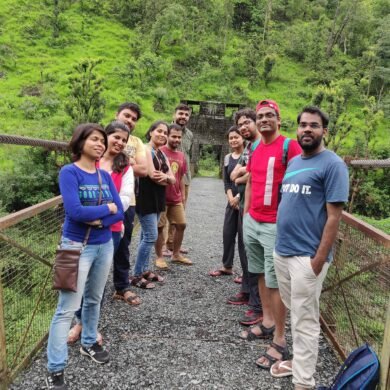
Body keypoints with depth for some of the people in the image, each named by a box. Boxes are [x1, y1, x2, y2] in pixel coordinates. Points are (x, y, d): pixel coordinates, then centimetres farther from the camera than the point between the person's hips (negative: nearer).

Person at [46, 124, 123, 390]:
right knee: (67, 308, -1)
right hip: (77, 246, -6)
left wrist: (99, 220, -18)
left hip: (105, 244, 6)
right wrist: (108, 208, -12)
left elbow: (120, 212, 0)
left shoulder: (105, 176, 5)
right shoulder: (69, 172, -12)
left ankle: (89, 343, 40)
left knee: (94, 299, 20)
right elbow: (75, 211, -24)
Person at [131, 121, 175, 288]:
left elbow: (173, 179, 6)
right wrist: (167, 178, -4)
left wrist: (165, 176, -15)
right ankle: (137, 276, 0)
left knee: (147, 236, 13)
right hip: (146, 199, -8)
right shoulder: (145, 150, -10)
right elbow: (154, 176, -20)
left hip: (157, 199, 8)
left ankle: (144, 270, 22)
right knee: (151, 236, -9)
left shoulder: (162, 154, 14)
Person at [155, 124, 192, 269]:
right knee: (159, 227, 3)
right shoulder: (159, 151, -10)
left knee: (181, 225, 11)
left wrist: (183, 196, 14)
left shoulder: (181, 156, 9)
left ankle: (176, 254, 27)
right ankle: (159, 257, 16)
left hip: (176, 198, 7)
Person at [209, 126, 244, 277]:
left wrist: (239, 197, -11)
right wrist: (231, 198, -5)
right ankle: (227, 266, 25)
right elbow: (226, 181, 10)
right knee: (227, 234, 10)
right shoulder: (227, 158, 12)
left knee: (243, 236, -2)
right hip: (232, 201, 6)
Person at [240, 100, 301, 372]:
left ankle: (280, 341, 13)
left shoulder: (290, 146, -11)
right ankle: (267, 322, 33)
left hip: (275, 225, -7)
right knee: (262, 275, 17)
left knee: (276, 282, 0)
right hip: (252, 222, 7)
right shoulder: (254, 148, 12)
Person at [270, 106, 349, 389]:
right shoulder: (294, 162, 13)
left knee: (305, 321, 4)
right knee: (294, 314, 21)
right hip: (282, 251, 7)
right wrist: (282, 244, 13)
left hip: (307, 256, -7)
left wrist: (319, 259, -17)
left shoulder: (332, 164, -10)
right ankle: (299, 361, 39)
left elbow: (334, 215, -14)